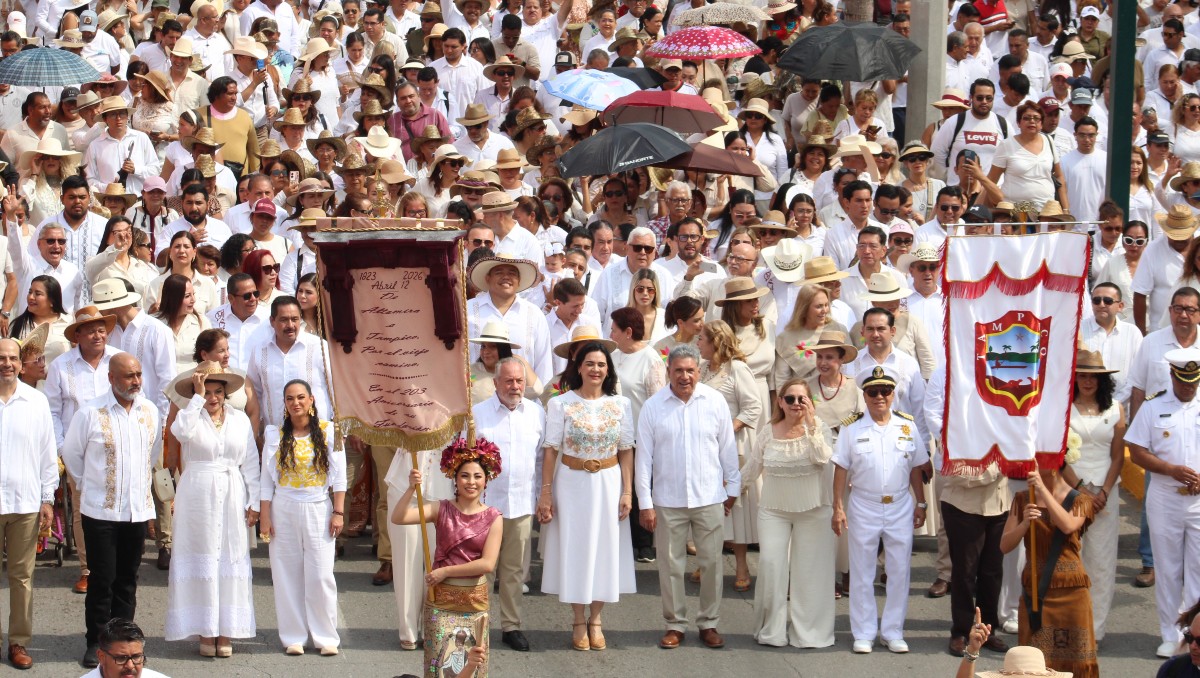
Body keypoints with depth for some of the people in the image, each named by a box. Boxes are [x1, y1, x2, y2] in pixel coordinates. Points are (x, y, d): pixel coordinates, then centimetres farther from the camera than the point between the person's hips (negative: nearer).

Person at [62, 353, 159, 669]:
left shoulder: (150, 412, 4)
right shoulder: (91, 414, -10)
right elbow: (71, 453, 4)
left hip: (138, 509, 4)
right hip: (100, 510, -4)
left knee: (127, 579, 9)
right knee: (102, 579, -2)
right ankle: (96, 642, 7)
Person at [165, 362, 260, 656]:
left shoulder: (240, 420, 9)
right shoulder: (191, 415, 0)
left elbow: (251, 463, 10)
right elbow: (182, 431, -25)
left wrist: (254, 502, 5)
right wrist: (198, 397, -19)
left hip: (232, 497, 3)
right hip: (197, 497, -2)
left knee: (231, 558, 2)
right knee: (201, 558, -1)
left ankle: (225, 632, 7)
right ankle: (205, 631, 3)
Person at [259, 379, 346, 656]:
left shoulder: (328, 431, 0)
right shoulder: (276, 435, 4)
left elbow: (339, 475, 1)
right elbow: (267, 479, 5)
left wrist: (338, 512, -4)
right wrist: (264, 517, 0)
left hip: (318, 509, -1)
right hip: (284, 510, 1)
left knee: (321, 575, -4)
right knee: (288, 575, 3)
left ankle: (326, 637, 5)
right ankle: (293, 637, 10)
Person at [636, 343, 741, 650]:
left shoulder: (715, 401, -2)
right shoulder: (653, 407, -4)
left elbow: (728, 448, 7)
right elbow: (644, 457, -1)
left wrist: (733, 488, 10)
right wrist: (645, 503, -3)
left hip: (709, 498, 0)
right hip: (668, 500, 0)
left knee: (712, 562, 5)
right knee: (671, 564, 6)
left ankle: (709, 623, 18)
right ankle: (675, 624, 17)